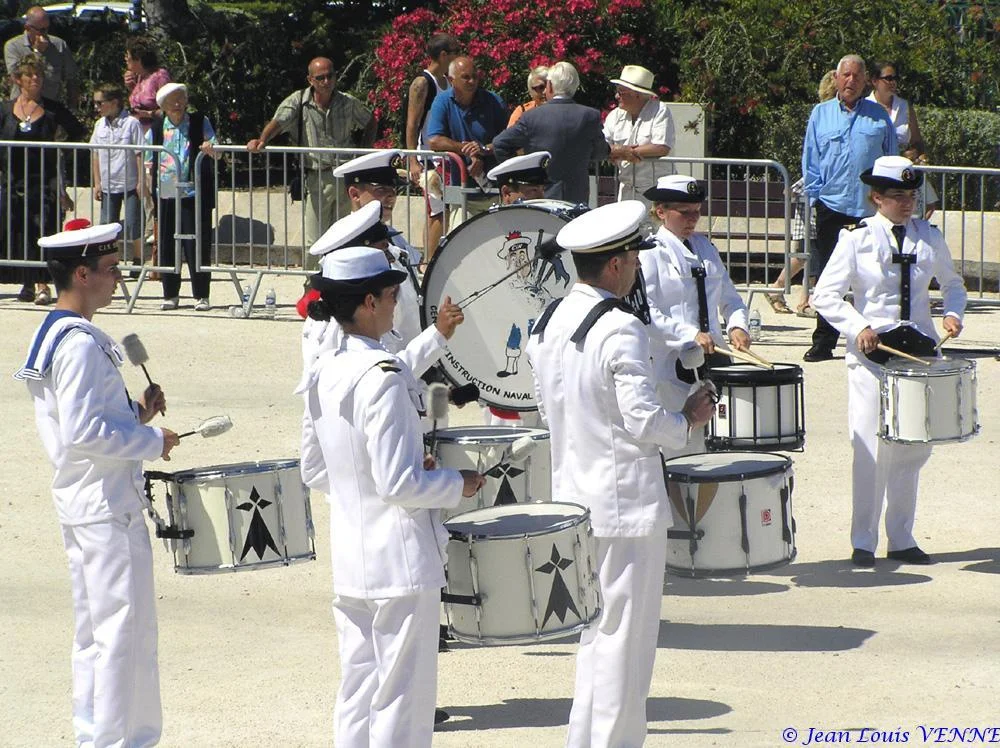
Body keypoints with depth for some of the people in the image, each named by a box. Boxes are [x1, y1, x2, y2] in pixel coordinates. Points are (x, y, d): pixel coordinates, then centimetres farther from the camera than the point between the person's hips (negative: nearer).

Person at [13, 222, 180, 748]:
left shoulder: (51, 335, 13)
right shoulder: (81, 343, -19)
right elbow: (82, 432, -25)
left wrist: (135, 414, 10)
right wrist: (153, 441, -15)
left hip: (78, 503, 10)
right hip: (107, 507, -10)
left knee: (94, 634, 16)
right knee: (121, 632, -6)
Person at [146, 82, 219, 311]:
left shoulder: (200, 122, 5)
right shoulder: (156, 129, 9)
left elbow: (215, 151, -1)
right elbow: (148, 160, 18)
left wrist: (210, 149, -23)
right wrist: (148, 172, 0)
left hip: (194, 194, -2)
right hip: (165, 195, 2)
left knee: (197, 246, -3)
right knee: (166, 246, 5)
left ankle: (201, 296, 4)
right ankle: (170, 295, 15)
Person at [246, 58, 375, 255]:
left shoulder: (348, 103, 6)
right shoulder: (298, 102, -2)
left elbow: (370, 122, 23)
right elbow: (277, 122, -17)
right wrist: (262, 140, -37)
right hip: (315, 178, -2)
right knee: (314, 244, -3)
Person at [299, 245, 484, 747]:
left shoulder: (325, 372, 6)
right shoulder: (383, 376, -19)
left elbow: (314, 471, 14)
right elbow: (400, 483, -21)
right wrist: (457, 484, -6)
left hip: (349, 562, 8)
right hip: (399, 561, -8)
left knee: (357, 695, 14)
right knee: (403, 699, 1)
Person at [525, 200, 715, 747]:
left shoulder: (547, 323, 6)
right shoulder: (621, 331, -19)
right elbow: (645, 421, -20)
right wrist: (690, 419, -3)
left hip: (572, 496, 8)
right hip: (626, 506, -8)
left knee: (595, 634, 18)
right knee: (624, 641, 1)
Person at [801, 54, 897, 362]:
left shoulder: (879, 116, 10)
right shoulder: (821, 114, 10)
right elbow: (810, 163, 10)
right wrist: (816, 197, 0)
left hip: (870, 210, 0)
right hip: (831, 208, 0)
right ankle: (823, 343, 7)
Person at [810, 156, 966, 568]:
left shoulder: (929, 236, 8)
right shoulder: (857, 239, -3)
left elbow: (952, 283, 21)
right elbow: (825, 294, -4)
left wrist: (953, 314, 1)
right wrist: (858, 328, -18)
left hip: (920, 349, 4)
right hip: (872, 352, -4)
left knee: (913, 448, 9)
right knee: (871, 449, -7)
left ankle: (901, 539, 20)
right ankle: (863, 543, 2)